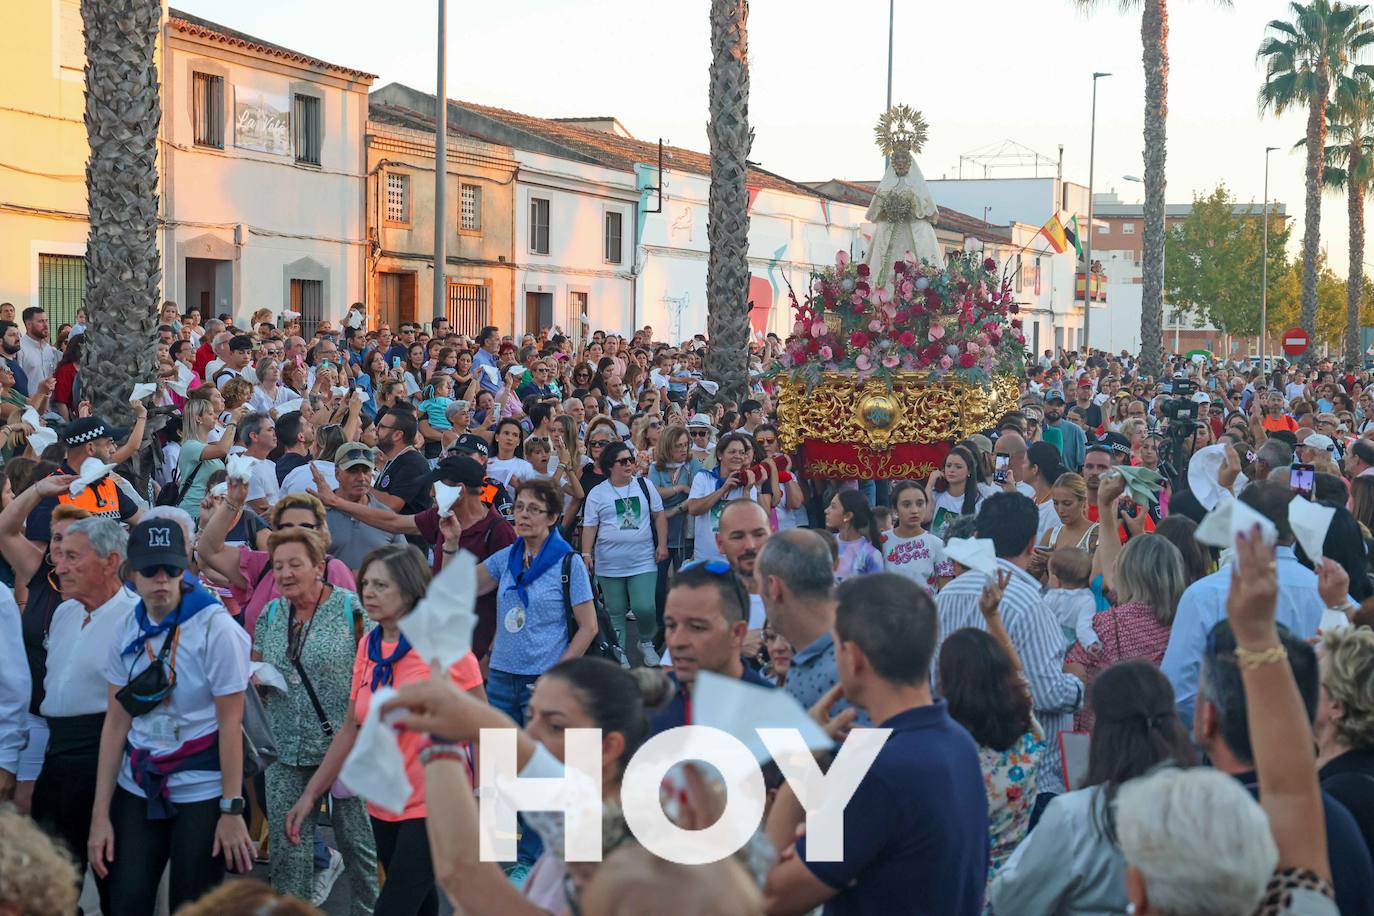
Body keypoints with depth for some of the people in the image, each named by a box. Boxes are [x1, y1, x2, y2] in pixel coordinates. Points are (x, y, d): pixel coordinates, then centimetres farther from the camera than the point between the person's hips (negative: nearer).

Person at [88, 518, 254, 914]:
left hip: (201, 792, -4)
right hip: (137, 789, 4)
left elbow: (230, 724, -11)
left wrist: (232, 809, -13)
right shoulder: (128, 631, 2)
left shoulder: (216, 629, -12)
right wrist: (100, 814, 1)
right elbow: (116, 722, 4)